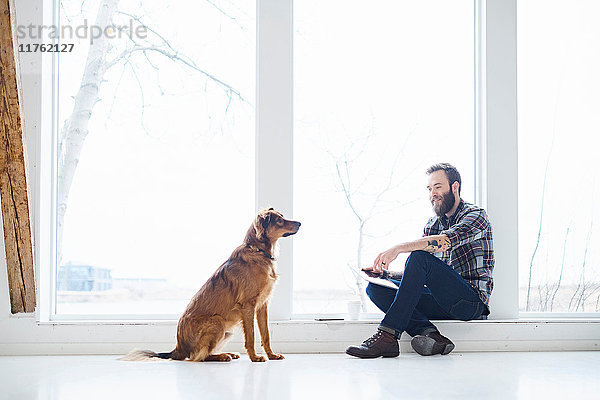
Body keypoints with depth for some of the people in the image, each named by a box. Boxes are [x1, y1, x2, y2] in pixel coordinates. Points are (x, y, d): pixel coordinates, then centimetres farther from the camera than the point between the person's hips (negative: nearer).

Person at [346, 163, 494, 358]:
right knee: (375, 288, -9)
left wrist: (398, 248, -32)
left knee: (420, 257, -29)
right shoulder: (431, 226, 20)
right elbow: (414, 274, 16)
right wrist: (383, 272, -4)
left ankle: (387, 336, -32)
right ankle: (430, 334, -31)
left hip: (472, 302, -7)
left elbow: (445, 241, -24)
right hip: (441, 303, 7)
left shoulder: (475, 215, -2)